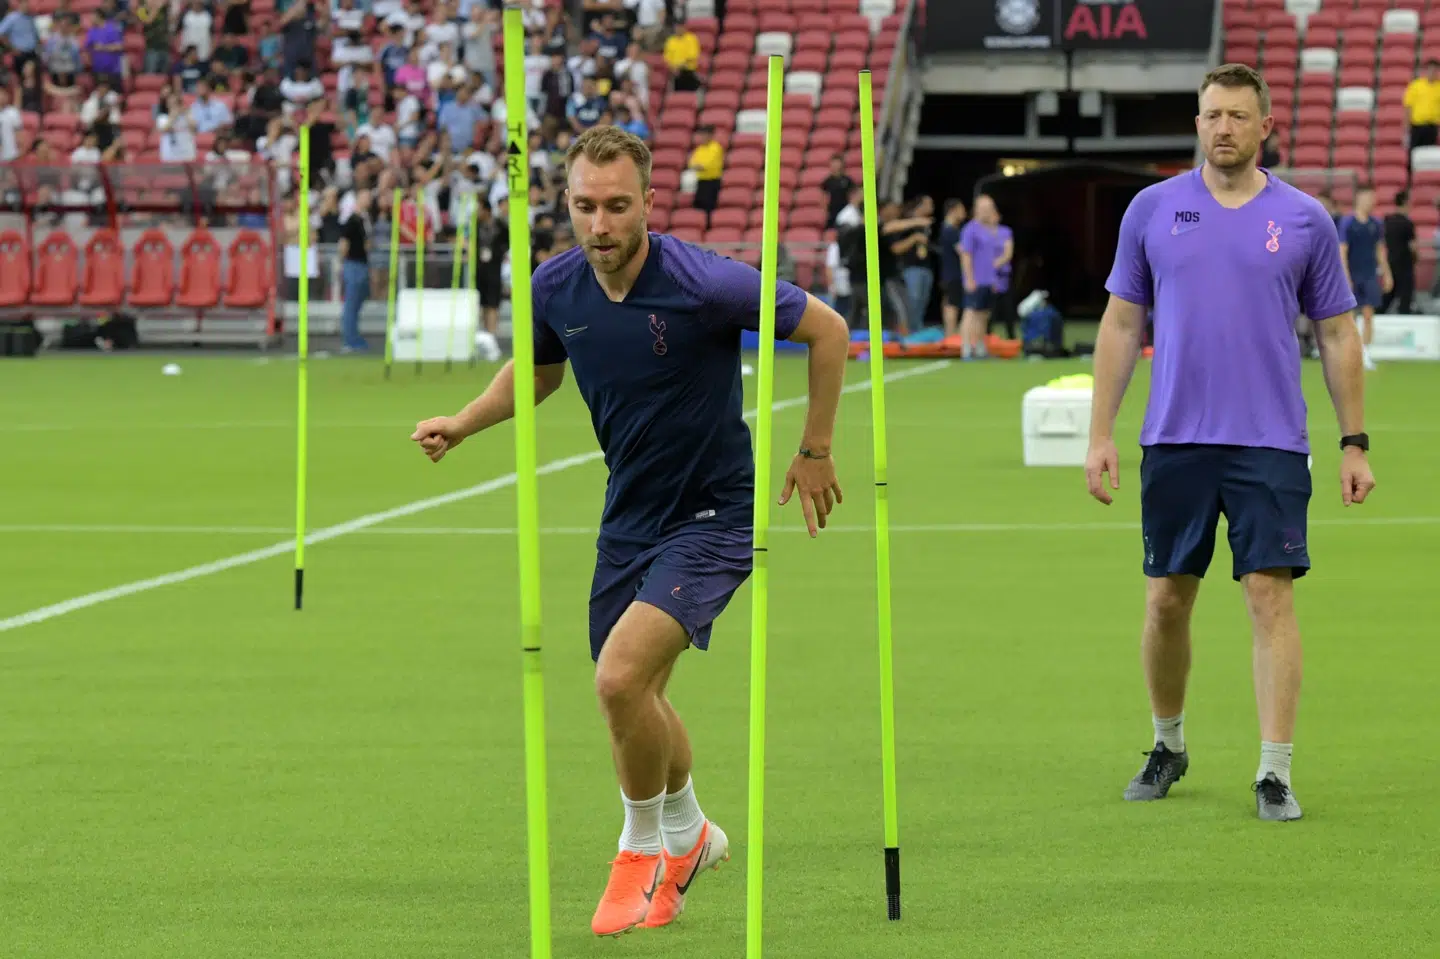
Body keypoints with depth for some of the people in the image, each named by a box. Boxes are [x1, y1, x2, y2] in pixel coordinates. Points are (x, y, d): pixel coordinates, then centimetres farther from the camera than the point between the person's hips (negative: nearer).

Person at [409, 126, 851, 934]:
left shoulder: (704, 285, -24)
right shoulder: (556, 289, -7)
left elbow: (829, 330, -11)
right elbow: (536, 371, 17)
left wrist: (815, 454, -6)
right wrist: (462, 424, 1)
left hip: (712, 516, -6)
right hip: (629, 517, 7)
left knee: (621, 677, -22)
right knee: (635, 694, 19)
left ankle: (644, 850, 2)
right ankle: (688, 833, 48)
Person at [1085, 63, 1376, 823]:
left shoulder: (1304, 220, 3)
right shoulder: (1153, 210, 5)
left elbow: (1337, 335, 7)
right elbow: (1121, 325, 8)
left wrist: (1354, 443, 3)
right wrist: (1100, 434, 3)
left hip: (1270, 445, -1)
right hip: (1175, 441, 1)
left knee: (1271, 598, -7)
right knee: (1166, 602, 7)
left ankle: (1275, 773, -4)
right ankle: (1168, 746, 26)